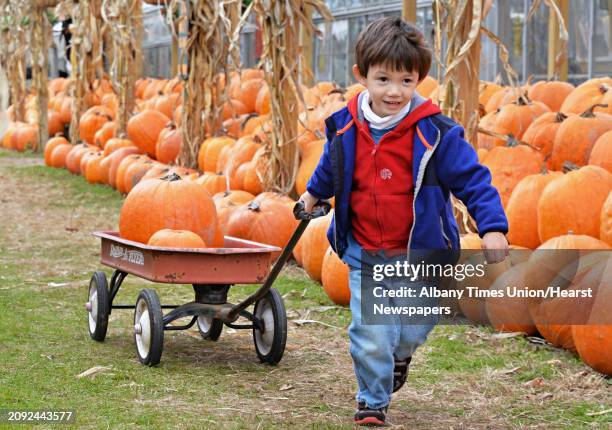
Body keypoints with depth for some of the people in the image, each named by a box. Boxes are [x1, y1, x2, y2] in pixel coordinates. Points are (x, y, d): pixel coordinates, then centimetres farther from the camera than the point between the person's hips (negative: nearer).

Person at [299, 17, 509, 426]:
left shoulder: (436, 132, -15)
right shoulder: (345, 128, -4)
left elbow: (473, 179, -11)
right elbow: (331, 167, 19)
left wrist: (493, 227, -22)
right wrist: (314, 192, 36)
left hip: (420, 255, -1)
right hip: (364, 256, 1)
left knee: (414, 329, 13)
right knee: (370, 335, -6)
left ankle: (400, 354, 49)